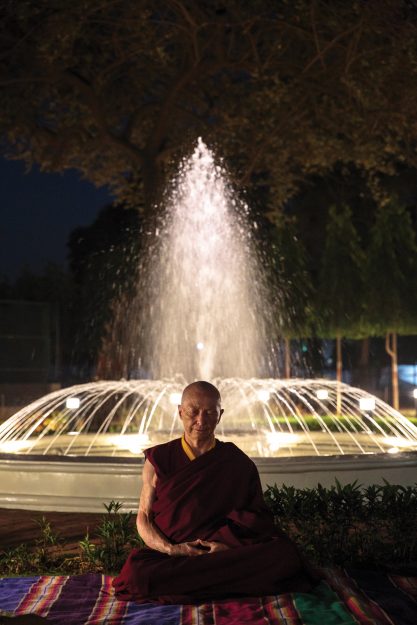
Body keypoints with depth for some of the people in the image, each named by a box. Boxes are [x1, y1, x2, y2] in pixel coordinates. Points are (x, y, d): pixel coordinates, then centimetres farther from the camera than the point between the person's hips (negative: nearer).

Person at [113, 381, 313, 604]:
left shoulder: (239, 463, 9)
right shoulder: (158, 460, 8)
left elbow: (256, 522, 8)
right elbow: (144, 518, 8)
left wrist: (230, 546, -13)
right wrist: (170, 549, -11)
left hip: (227, 557, 1)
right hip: (168, 556, 0)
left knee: (286, 554, -27)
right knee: (136, 570, -35)